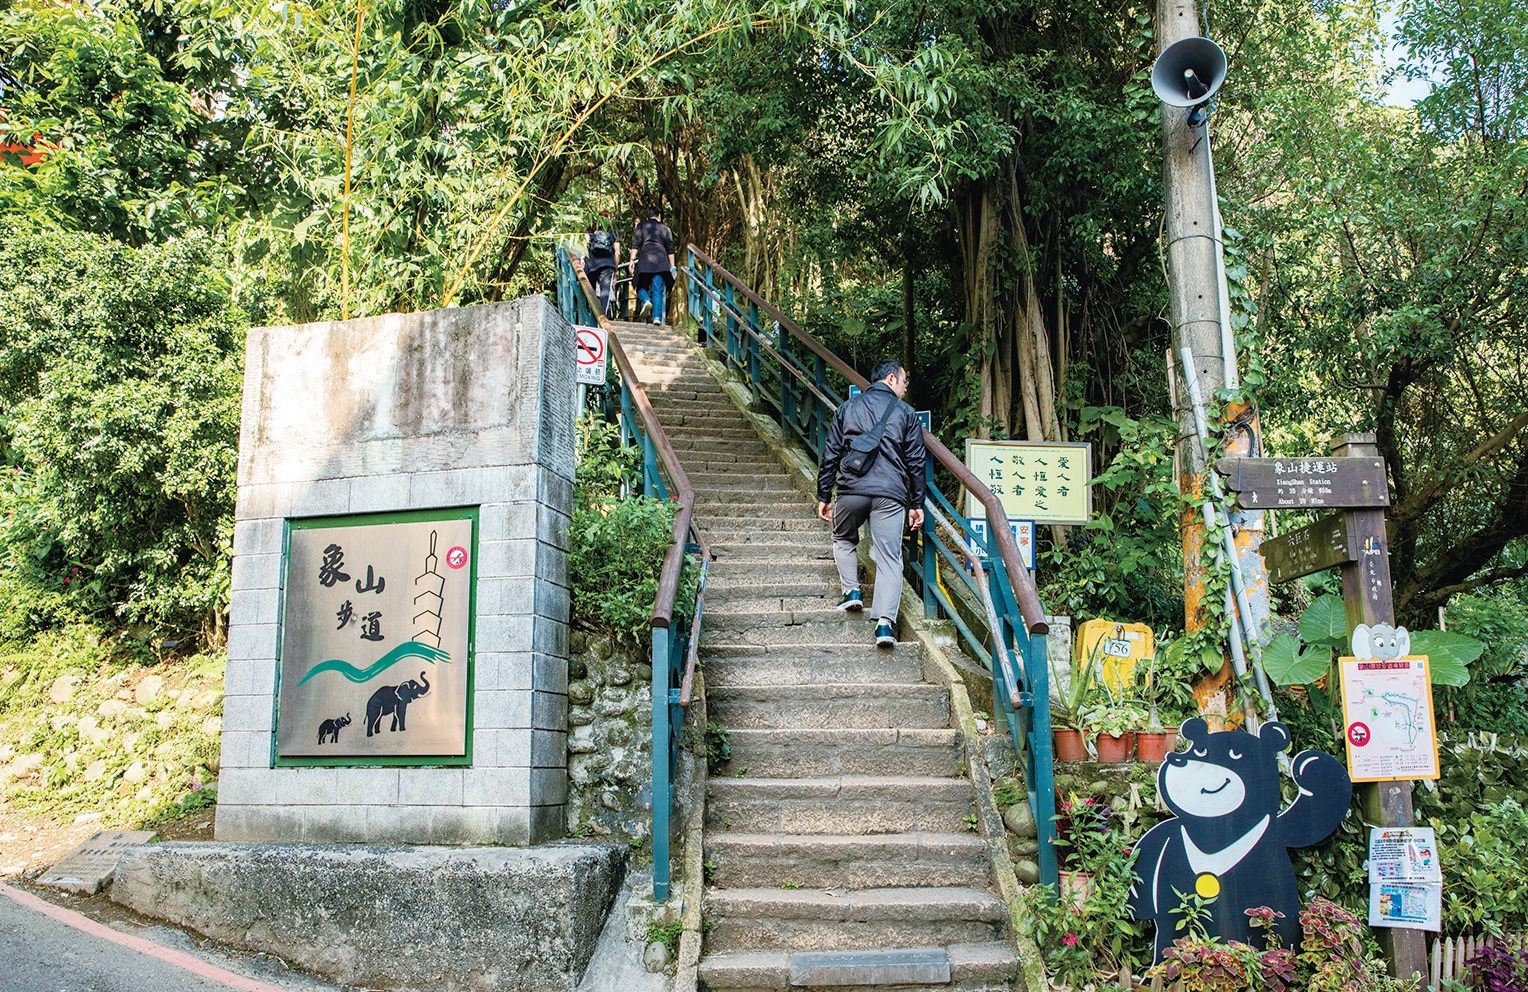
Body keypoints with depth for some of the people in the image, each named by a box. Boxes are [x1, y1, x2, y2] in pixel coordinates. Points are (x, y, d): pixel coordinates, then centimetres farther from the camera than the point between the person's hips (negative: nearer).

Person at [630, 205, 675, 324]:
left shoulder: (641, 226, 17)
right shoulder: (665, 228, 21)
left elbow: (635, 244, 5)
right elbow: (670, 249, 14)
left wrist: (632, 260, 2)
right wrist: (672, 267, 14)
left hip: (645, 257, -1)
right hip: (661, 258, 1)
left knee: (642, 285, 9)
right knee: (658, 290, 0)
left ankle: (646, 301, -23)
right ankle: (657, 317, -12)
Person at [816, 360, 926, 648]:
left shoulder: (848, 408, 14)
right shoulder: (906, 414, 10)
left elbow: (830, 454, 11)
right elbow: (916, 463, 8)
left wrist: (824, 496, 16)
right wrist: (917, 504, 13)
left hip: (851, 489, 2)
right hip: (891, 495, -1)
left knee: (843, 540, 28)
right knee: (889, 557, -1)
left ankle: (852, 591, 14)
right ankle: (885, 622, -14)